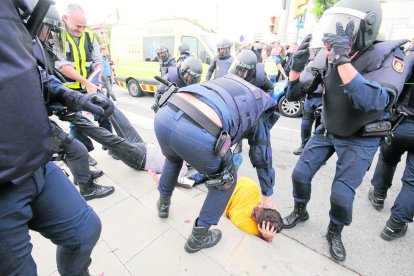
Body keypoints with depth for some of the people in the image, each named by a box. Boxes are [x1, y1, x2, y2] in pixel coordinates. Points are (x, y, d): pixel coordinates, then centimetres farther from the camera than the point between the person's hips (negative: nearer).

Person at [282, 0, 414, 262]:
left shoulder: (389, 57, -22)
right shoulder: (326, 59, -10)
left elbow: (374, 101, -41)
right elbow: (293, 95, -9)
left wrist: (343, 60, -45)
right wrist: (297, 65, -27)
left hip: (360, 139, -4)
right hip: (327, 131, 4)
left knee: (342, 194, -2)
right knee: (300, 174, 3)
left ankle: (335, 233, 29)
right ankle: (300, 211, 32)